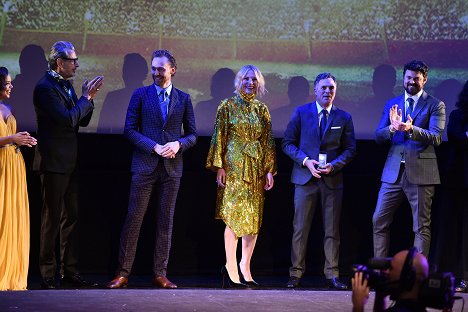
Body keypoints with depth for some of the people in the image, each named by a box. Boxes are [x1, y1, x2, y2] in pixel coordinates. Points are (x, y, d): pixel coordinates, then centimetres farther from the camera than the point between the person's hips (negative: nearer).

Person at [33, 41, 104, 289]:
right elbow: (68, 119, -23)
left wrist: (88, 98, 1)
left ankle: (69, 271, 18)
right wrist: (86, 98, -11)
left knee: (70, 217, 11)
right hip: (53, 162, -9)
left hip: (69, 163, 9)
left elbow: (82, 120, 16)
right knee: (52, 218, -4)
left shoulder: (67, 85, 14)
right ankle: (47, 274, 3)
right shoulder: (45, 87, -14)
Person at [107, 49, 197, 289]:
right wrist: (155, 147, -12)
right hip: (145, 166, -2)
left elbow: (192, 134, 11)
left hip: (172, 168, 2)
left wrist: (179, 144, -11)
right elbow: (130, 130, -1)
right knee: (133, 218, -4)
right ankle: (123, 273, 1)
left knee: (165, 222, 5)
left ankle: (160, 274, 11)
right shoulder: (140, 95, 5)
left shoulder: (183, 99, 10)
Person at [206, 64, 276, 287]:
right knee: (234, 215, -8)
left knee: (254, 218, 3)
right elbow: (219, 137, -2)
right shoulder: (228, 106, 2)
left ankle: (245, 267, 10)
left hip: (256, 168, 5)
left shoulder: (262, 109, 13)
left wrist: (270, 170, 7)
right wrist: (219, 166, -9)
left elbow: (268, 141, 13)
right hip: (234, 166, -5)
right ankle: (231, 268, -4)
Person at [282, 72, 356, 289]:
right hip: (305, 177, -1)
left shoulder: (344, 118, 8)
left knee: (332, 230, 3)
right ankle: (296, 273, 6)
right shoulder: (301, 113, 5)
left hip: (332, 179, 1)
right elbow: (288, 143, 4)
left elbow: (350, 149, 8)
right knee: (300, 228, -1)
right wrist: (306, 161, -10)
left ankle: (332, 275, 9)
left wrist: (334, 165, -9)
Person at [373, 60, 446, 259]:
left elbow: (436, 138, -11)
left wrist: (411, 129, -26)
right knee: (379, 221, 3)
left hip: (420, 172, -4)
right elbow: (378, 137, 8)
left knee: (421, 227, 0)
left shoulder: (435, 106, 2)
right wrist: (393, 127, -13)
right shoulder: (392, 104, 15)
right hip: (393, 172, 4)